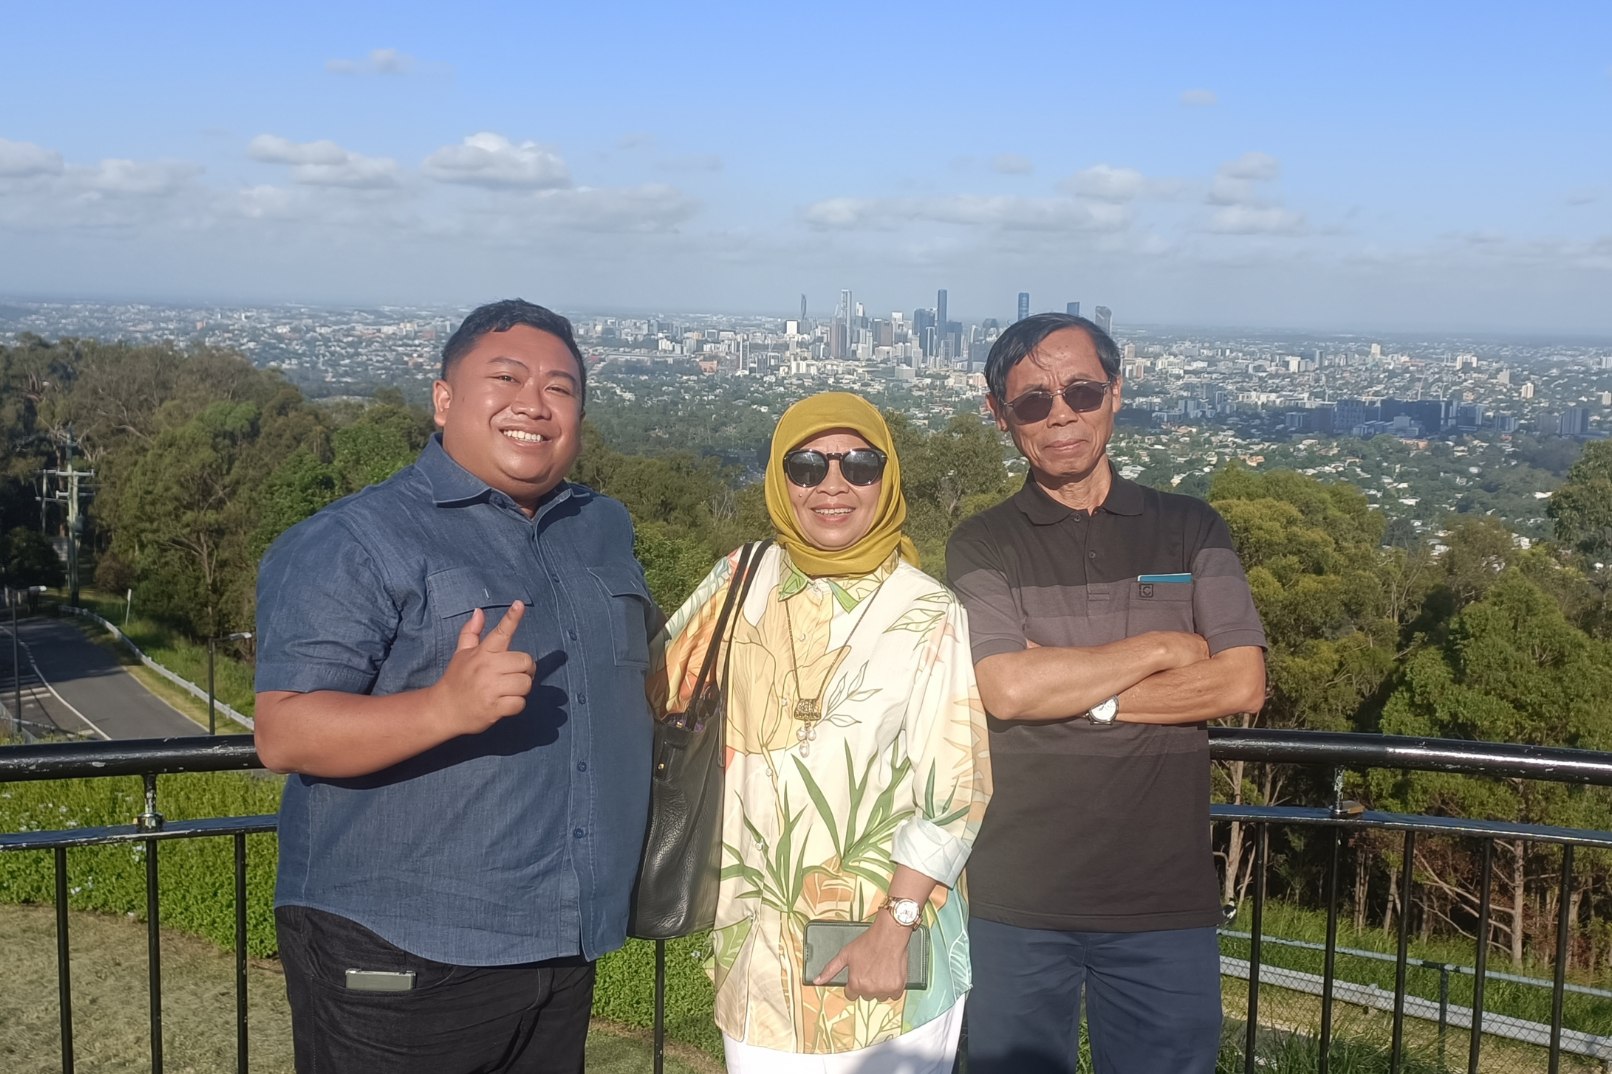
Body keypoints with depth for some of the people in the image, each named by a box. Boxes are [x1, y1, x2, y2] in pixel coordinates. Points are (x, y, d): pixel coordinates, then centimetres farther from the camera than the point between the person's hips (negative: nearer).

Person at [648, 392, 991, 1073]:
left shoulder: (929, 616, -9)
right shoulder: (742, 581, 1)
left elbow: (953, 793, -10)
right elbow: (654, 691, 11)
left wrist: (892, 929, -14)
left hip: (883, 938, -3)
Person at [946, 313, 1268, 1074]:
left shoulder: (1190, 532, 4)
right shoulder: (982, 547, 0)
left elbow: (1243, 686, -7)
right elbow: (1006, 690, -16)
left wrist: (1075, 692, -12)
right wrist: (1164, 647, -9)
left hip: (1167, 903, 1)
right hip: (1019, 904, -1)